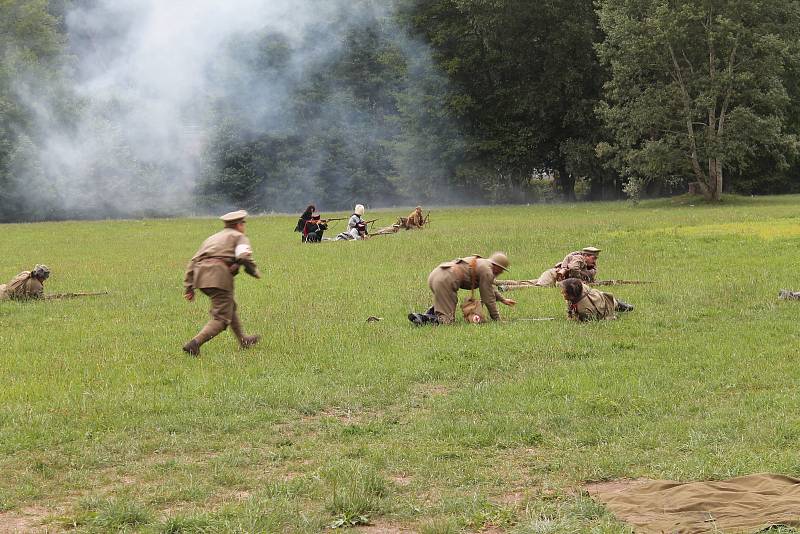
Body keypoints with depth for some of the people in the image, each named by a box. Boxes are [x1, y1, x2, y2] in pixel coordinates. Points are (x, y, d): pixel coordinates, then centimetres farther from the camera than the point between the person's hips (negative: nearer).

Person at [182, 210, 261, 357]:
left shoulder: (212, 238, 32)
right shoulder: (239, 237, 13)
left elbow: (193, 261, 23)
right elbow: (244, 256, -9)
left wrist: (188, 287, 20)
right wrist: (254, 272, 9)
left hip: (201, 275, 8)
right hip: (219, 274, -8)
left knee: (230, 306, 27)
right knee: (221, 318, -7)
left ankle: (243, 339, 37)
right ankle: (194, 343, -25)